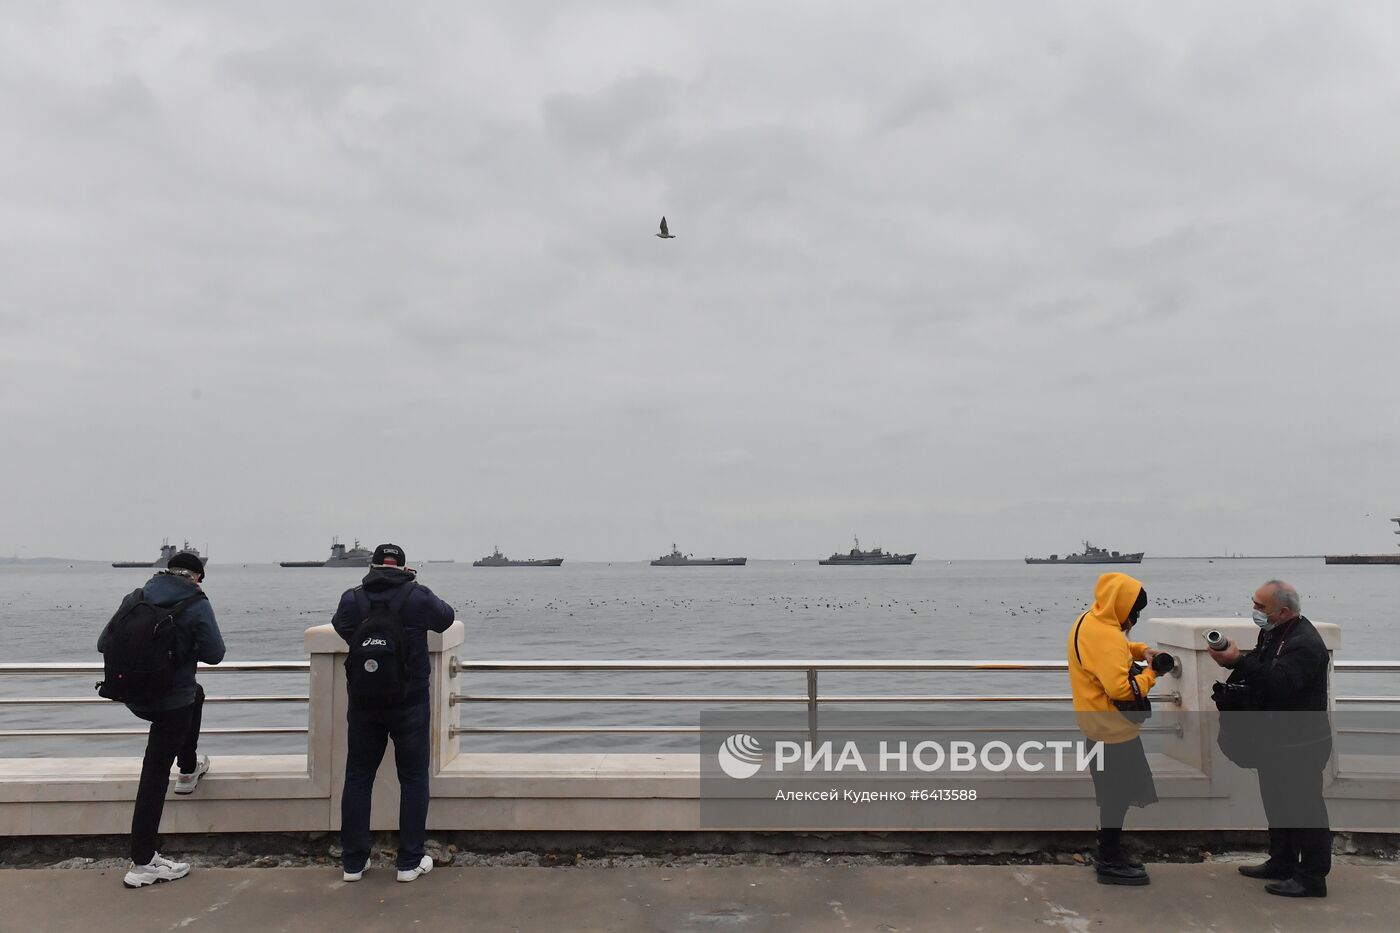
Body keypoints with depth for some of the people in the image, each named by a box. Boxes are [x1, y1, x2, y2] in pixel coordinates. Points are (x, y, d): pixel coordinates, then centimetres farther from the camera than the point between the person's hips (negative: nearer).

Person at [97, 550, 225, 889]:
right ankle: (143, 863, 7)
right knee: (155, 776, 2)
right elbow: (214, 653, -15)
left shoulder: (137, 598, 0)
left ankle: (189, 771, 47)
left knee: (195, 694, 35)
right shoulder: (196, 605, -14)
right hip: (171, 701, -6)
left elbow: (104, 643, 2)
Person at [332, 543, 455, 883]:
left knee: (358, 778, 14)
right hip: (410, 703, -2)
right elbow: (446, 617, 9)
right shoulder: (418, 597, -10)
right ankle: (410, 862, 12)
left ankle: (353, 862, 21)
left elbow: (340, 625, 17)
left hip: (364, 704, 2)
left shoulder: (352, 599, -5)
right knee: (413, 779, 9)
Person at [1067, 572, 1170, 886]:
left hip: (1100, 722, 10)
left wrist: (1140, 650, 6)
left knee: (1114, 793, 18)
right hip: (1112, 726, -10)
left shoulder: (1090, 621, 6)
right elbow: (1120, 688, -29)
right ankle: (1110, 863, 9)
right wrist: (1150, 675, -15)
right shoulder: (1105, 636, -26)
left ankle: (1110, 855, 27)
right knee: (1117, 795, 0)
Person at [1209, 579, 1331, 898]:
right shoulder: (1272, 632, 7)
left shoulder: (1304, 643, -24)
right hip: (1275, 739, 10)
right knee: (1278, 804, 19)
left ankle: (1312, 877, 11)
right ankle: (1282, 863, 33)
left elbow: (1278, 682, -35)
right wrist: (1236, 658, -6)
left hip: (1300, 744, -10)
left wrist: (1238, 662, -36)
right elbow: (1261, 667, 13)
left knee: (1305, 808, 0)